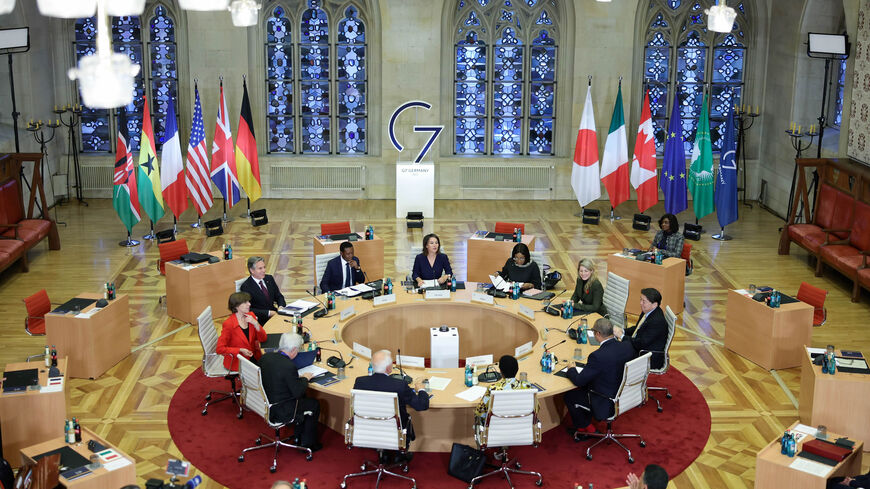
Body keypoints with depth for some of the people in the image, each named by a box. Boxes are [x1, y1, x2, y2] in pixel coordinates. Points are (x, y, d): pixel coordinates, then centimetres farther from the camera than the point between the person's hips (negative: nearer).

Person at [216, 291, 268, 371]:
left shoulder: (251, 316, 2)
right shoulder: (228, 324, -14)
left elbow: (263, 339, 0)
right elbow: (220, 349, -14)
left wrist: (255, 323, -15)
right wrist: (240, 350, -18)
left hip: (254, 357, 6)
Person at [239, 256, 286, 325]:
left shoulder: (269, 278, 9)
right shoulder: (246, 286, -10)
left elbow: (279, 296, 17)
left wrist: (281, 307, -5)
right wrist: (268, 313, -19)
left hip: (273, 313, 7)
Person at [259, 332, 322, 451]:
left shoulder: (265, 357, -5)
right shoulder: (289, 366, -28)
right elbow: (298, 392, -19)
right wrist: (305, 378, -2)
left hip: (265, 404, 8)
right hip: (280, 412, -8)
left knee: (302, 398, 29)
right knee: (314, 405, 15)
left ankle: (299, 436, 39)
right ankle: (307, 443, 27)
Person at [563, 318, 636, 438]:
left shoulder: (598, 356, -30)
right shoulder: (627, 347, -9)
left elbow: (579, 381, -20)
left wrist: (571, 369, 1)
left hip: (606, 406, -7)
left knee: (569, 396, 12)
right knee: (584, 387, 26)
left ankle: (587, 429, 28)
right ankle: (584, 425, 34)